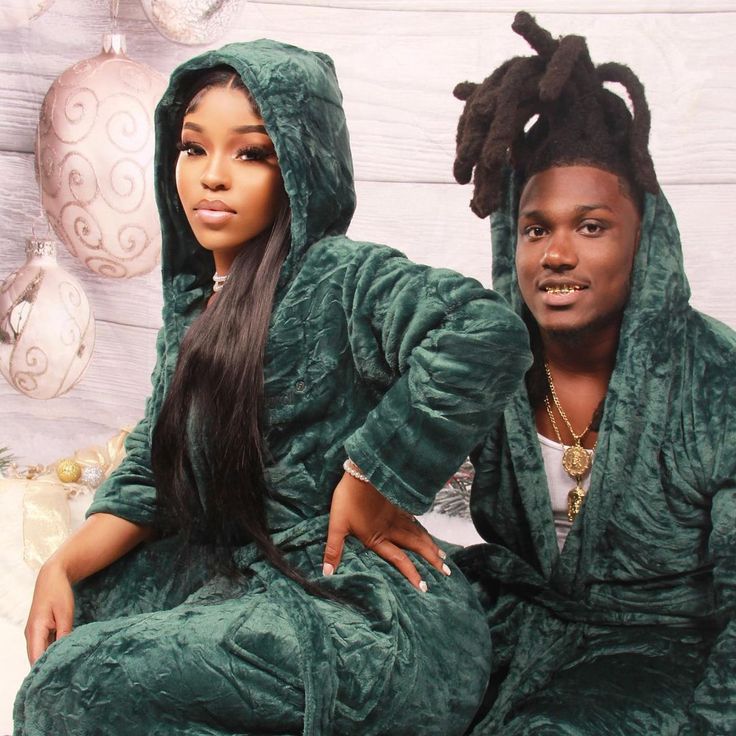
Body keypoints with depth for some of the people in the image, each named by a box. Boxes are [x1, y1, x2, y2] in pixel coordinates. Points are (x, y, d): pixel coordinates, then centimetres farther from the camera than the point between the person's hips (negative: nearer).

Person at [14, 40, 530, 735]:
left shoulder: (338, 276, -16)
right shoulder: (194, 301, 10)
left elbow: (488, 331, -34)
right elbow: (150, 474, 12)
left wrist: (371, 482, -24)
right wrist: (64, 565, -3)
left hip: (369, 618, -8)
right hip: (255, 582, 8)